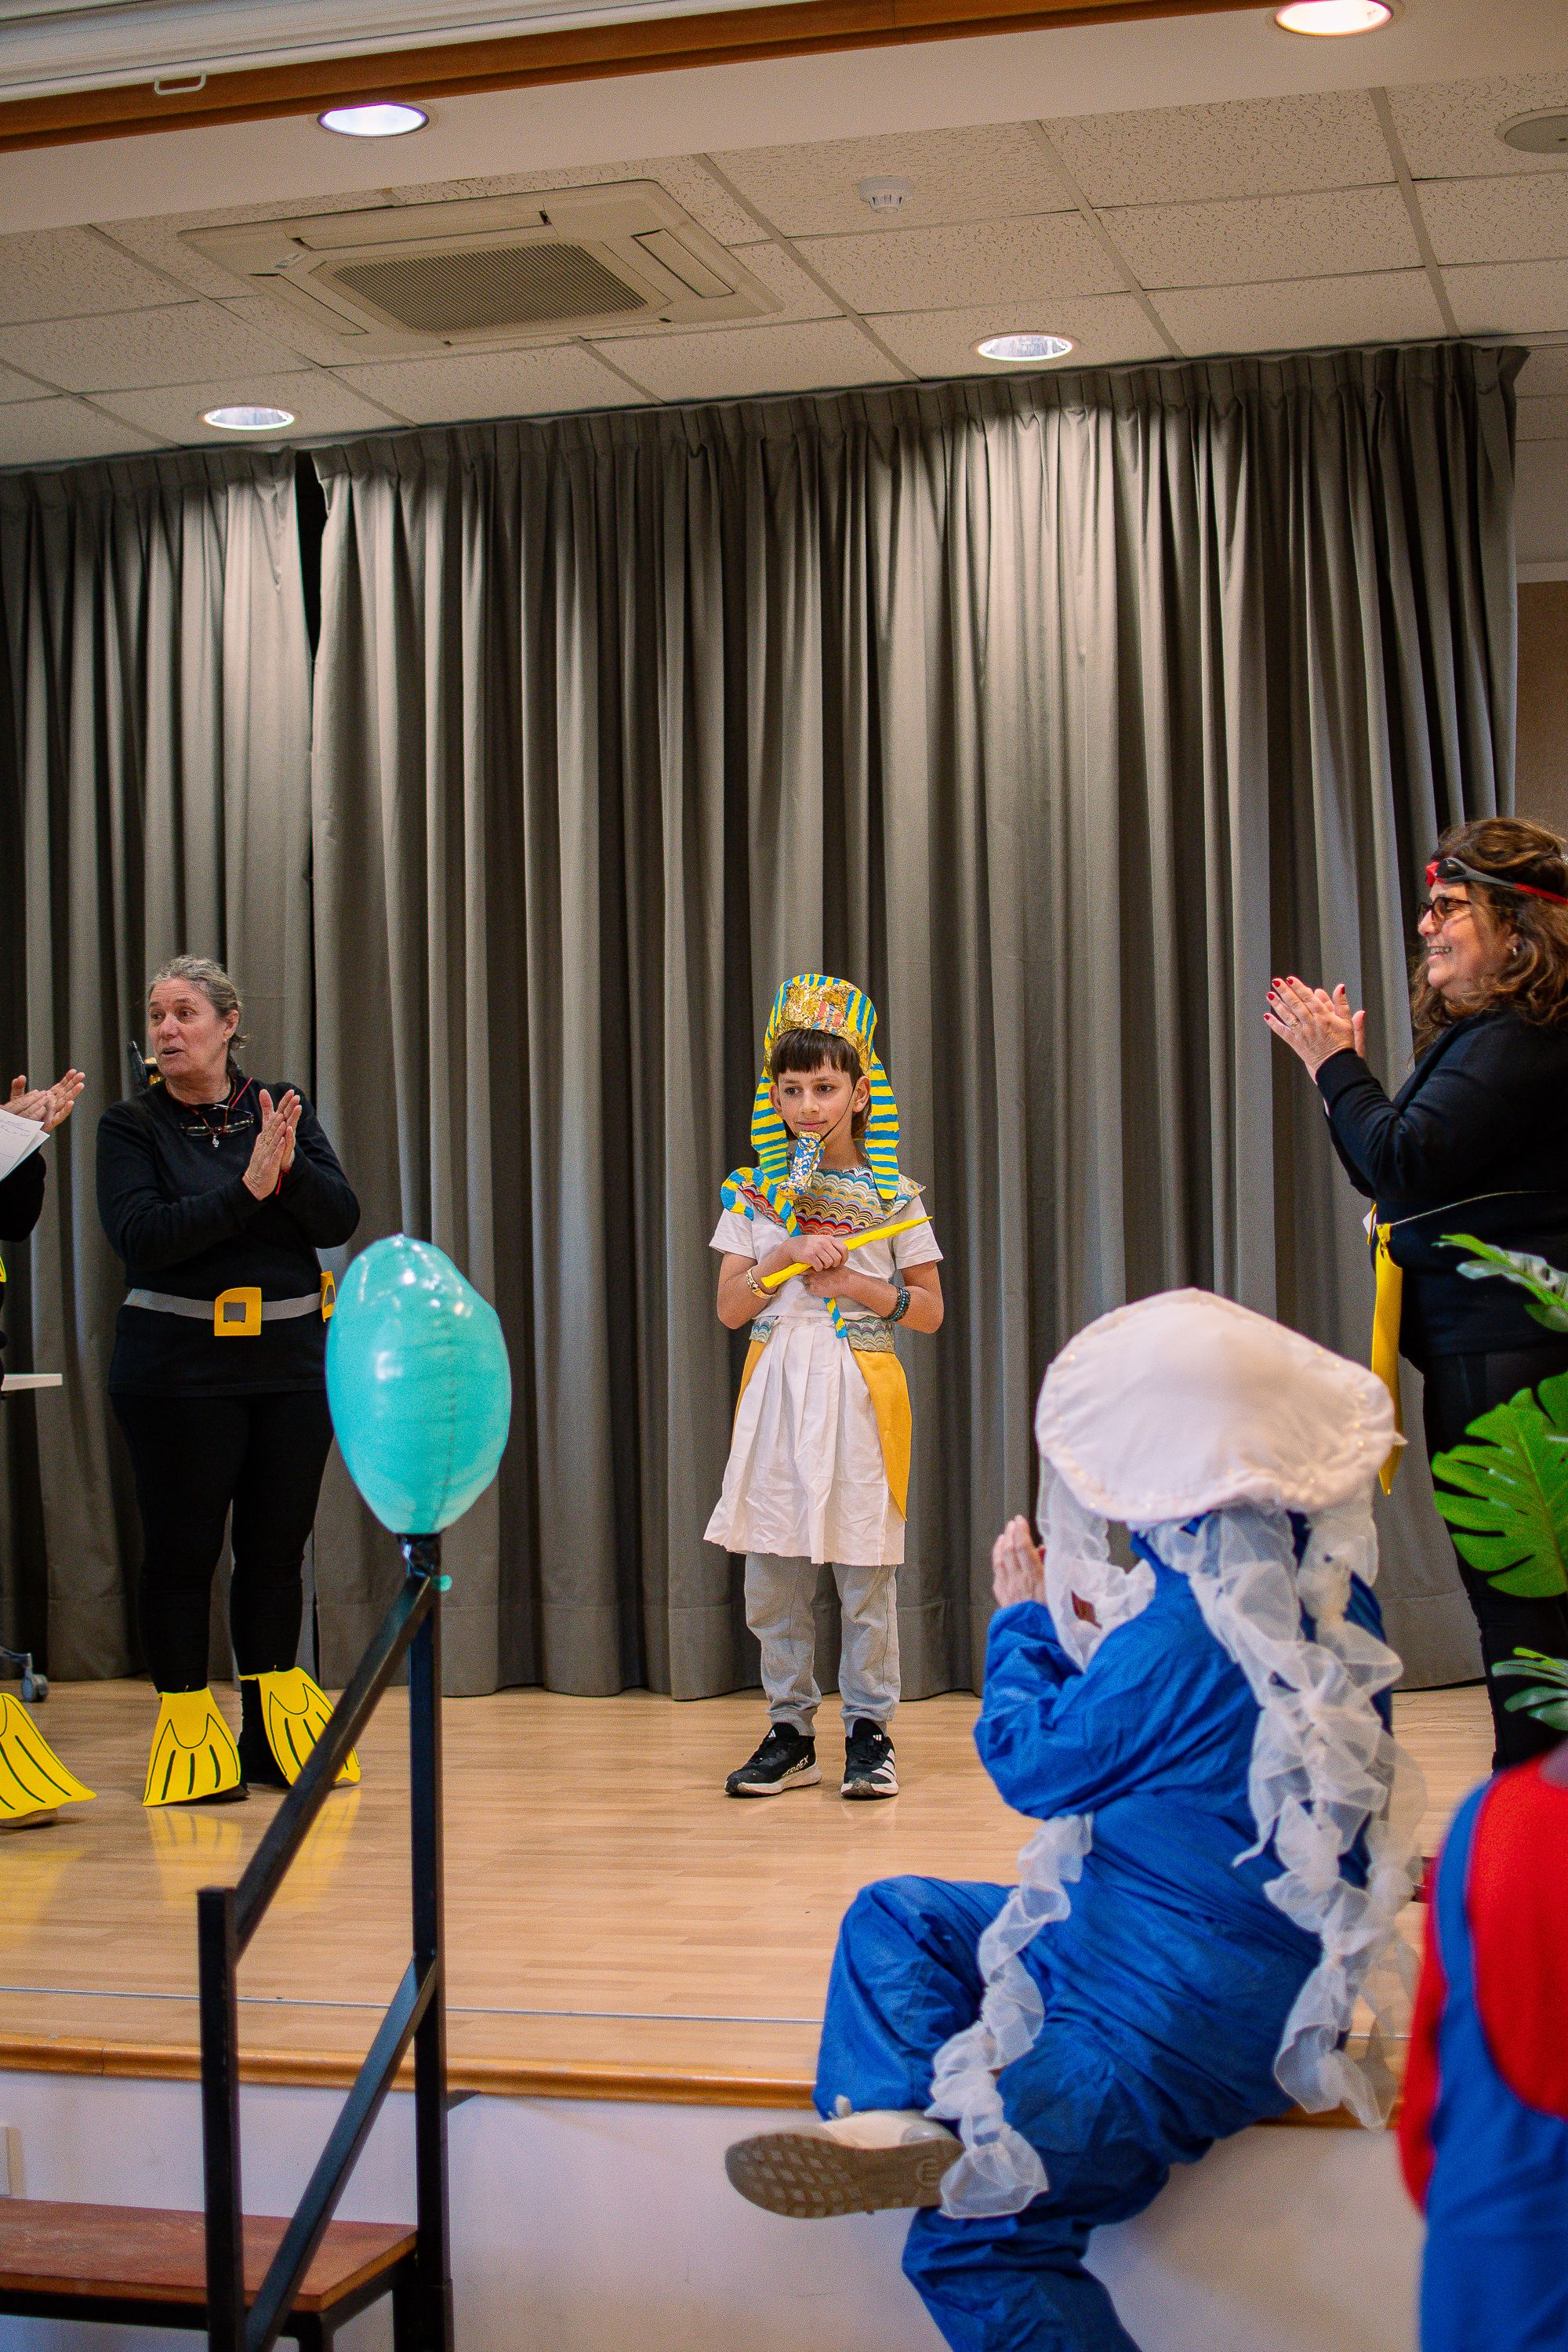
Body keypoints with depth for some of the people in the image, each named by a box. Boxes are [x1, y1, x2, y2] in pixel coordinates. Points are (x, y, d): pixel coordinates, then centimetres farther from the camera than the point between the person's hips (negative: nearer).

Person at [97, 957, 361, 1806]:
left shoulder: (284, 1109, 7)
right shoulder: (130, 1127, -1)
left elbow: (340, 1218, -1)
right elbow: (140, 1235, -16)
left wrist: (290, 1167, -20)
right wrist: (247, 1189, -22)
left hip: (293, 1360, 3)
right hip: (178, 1368, -3)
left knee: (277, 1545, 8)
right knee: (182, 1548, 0)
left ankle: (274, 1729, 18)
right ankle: (186, 1730, 10)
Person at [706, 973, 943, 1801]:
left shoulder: (891, 1195, 2)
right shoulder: (754, 1191, 7)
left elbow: (930, 1310, 4)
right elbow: (729, 1307, 3)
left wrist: (860, 1286, -11)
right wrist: (787, 1259, -11)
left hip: (858, 1391, -2)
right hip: (776, 1388, 2)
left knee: (863, 1569, -1)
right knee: (771, 1572, 4)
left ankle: (869, 1729, 11)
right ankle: (790, 1731, 15)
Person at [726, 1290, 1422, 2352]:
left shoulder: (1184, 1637, -28)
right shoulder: (1327, 1590, 0)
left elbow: (1036, 1762, -10)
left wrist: (1025, 1618, 5)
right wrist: (1094, 1631, 15)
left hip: (1179, 2010, -10)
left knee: (974, 2245, -8)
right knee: (894, 1918, 11)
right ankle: (895, 2123, -13)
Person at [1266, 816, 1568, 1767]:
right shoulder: (1484, 1034, 18)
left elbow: (1407, 1163, -22)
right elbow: (1394, 1174, 21)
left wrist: (1336, 1067, -10)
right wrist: (1346, 1066, 12)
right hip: (1481, 1342, 11)